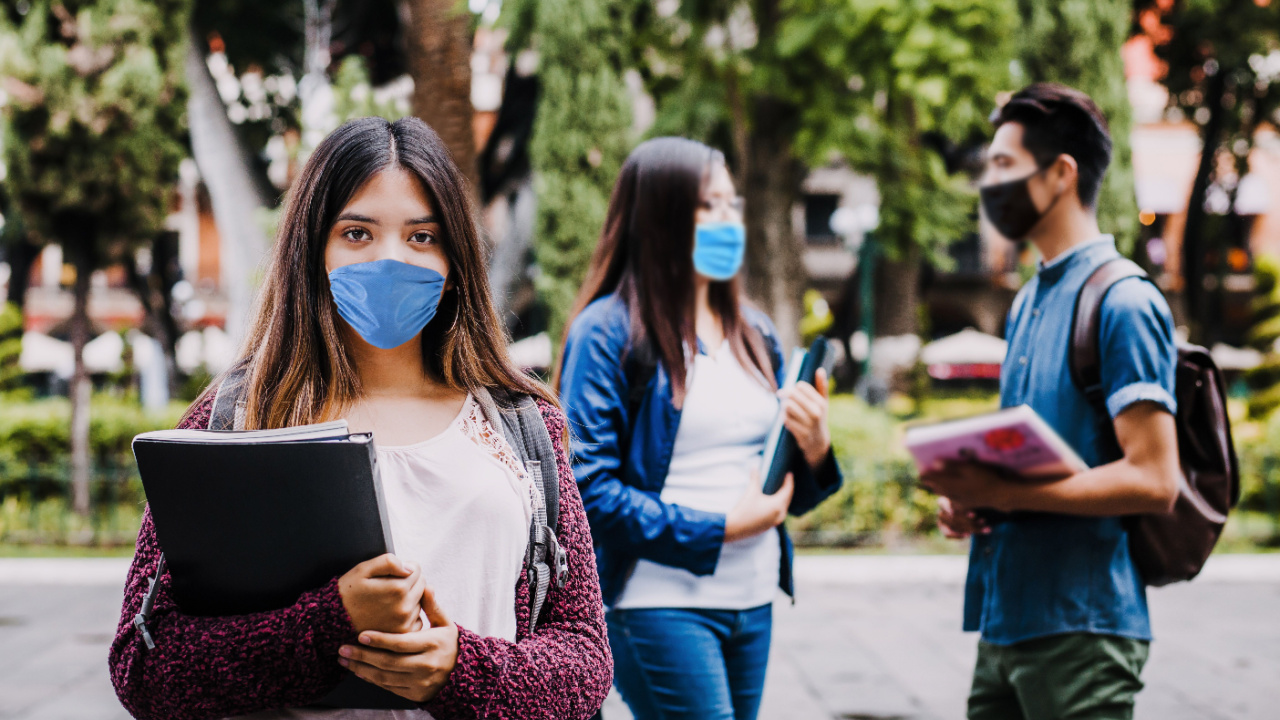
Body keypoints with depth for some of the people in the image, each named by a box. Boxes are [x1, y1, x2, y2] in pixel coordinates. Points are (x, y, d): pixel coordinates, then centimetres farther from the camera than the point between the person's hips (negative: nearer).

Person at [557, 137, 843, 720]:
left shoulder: (754, 333, 15)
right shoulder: (608, 330, -6)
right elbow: (587, 490, -14)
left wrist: (814, 449, -3)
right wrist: (718, 530, -15)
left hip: (752, 603, 7)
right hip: (659, 603, -7)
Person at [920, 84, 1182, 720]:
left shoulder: (1123, 304, -12)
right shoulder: (1028, 303, 17)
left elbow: (1151, 480, -18)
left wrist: (1002, 492, -22)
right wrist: (967, 498, 2)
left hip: (1081, 630, -8)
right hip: (1006, 621, 8)